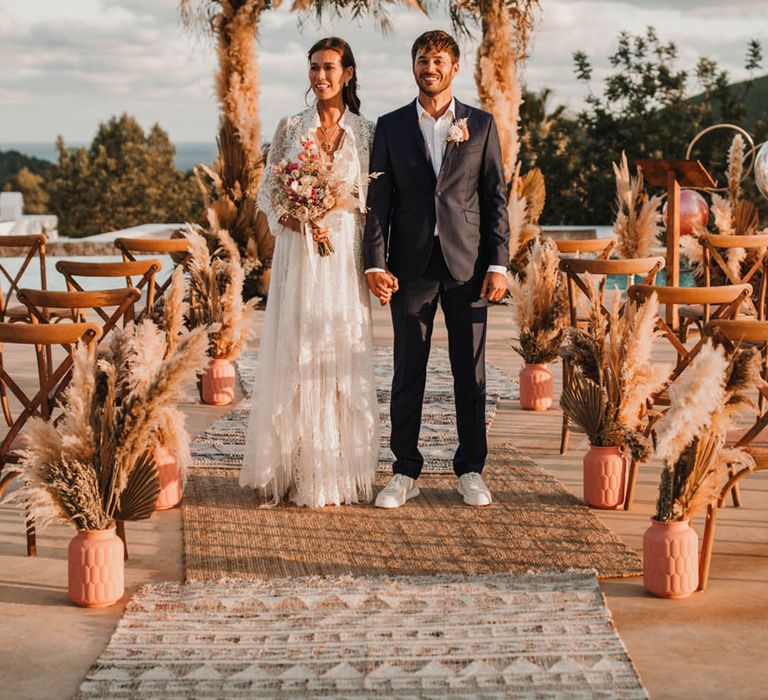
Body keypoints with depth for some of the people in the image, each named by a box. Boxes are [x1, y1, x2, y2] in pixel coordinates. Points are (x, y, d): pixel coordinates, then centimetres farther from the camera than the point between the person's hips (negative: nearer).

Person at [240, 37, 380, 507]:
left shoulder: (366, 133, 4)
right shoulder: (291, 128, 5)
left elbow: (374, 201, 5)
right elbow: (268, 191, 6)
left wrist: (374, 263, -6)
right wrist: (295, 221, -12)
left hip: (345, 257, 0)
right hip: (298, 256, 0)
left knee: (343, 357, 2)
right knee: (295, 356, 1)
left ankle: (341, 472, 11)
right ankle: (295, 469, 9)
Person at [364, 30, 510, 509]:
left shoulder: (481, 125, 7)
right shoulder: (391, 126, 8)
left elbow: (496, 197, 4)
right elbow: (379, 199, 4)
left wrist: (498, 264, -4)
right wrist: (376, 263, -5)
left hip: (467, 263, 0)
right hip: (411, 265, 0)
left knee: (471, 371, 5)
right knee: (408, 371, 4)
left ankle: (471, 470, 16)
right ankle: (406, 473, 12)